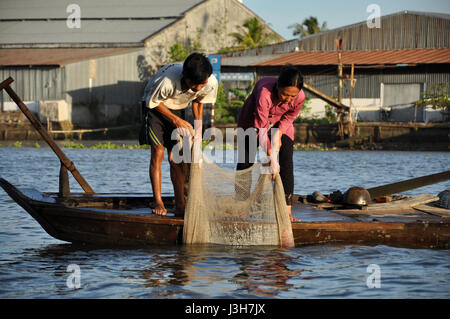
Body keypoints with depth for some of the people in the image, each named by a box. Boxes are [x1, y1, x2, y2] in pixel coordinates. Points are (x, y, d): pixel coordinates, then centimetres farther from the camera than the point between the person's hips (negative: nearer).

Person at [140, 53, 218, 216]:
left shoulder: (211, 83, -27)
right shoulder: (168, 81, -41)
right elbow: (152, 102, -19)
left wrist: (198, 126, -9)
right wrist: (176, 120, -20)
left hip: (177, 109, 4)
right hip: (155, 106, -4)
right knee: (158, 152, -15)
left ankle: (180, 204, 2)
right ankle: (158, 202, -10)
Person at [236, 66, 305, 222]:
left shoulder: (299, 98, -30)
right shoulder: (264, 92, -42)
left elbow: (289, 118, -7)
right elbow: (261, 128, -36)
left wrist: (278, 135, -22)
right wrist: (272, 158, -36)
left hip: (279, 124, 2)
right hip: (253, 121, -2)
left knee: (286, 163, -12)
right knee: (245, 162, -5)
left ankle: (287, 212, -15)